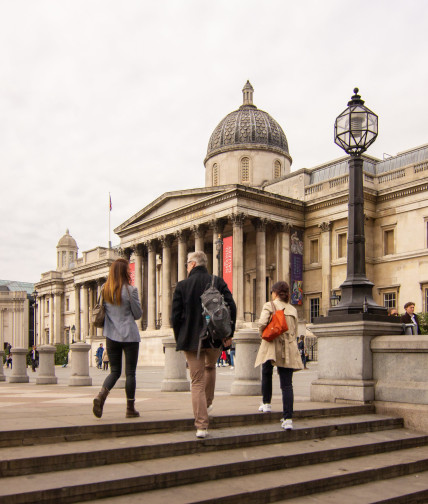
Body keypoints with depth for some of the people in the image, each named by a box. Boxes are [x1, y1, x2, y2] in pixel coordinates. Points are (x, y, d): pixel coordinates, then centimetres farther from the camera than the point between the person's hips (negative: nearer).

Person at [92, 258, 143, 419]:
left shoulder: (104, 289, 3)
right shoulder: (130, 290, -12)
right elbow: (138, 314, -4)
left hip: (111, 335, 4)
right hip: (129, 335, -4)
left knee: (115, 371, 13)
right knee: (130, 372, 6)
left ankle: (101, 395, -13)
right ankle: (130, 409, 12)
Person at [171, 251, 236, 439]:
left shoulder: (182, 286, -3)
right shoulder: (218, 282, 1)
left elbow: (176, 316, -4)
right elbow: (231, 307, -5)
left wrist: (179, 339, 9)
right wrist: (229, 333, 2)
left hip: (191, 339, -2)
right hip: (215, 338, 2)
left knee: (197, 382, 3)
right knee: (210, 367, 32)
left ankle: (201, 425, -2)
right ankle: (208, 403, 42)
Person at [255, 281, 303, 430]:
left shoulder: (269, 306, -1)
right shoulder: (293, 310, 14)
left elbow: (262, 323, -16)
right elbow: (295, 332, 17)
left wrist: (263, 333, 3)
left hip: (272, 346, -3)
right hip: (289, 349, 3)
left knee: (266, 374, 23)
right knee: (287, 384, 0)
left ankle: (266, 404, 26)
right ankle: (288, 419, -6)